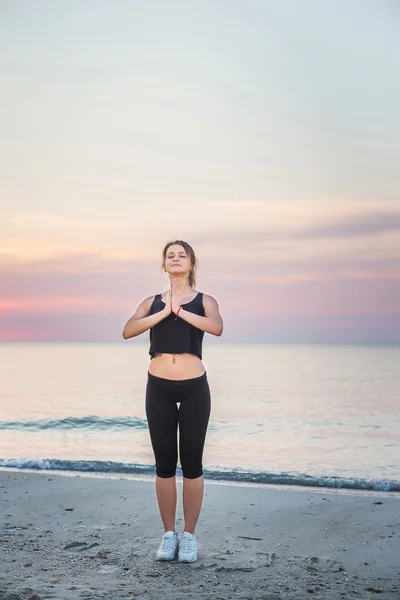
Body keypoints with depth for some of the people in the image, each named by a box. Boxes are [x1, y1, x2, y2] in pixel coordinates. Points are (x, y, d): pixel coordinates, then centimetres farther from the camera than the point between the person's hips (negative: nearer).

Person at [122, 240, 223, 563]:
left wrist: (179, 310, -15)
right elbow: (128, 331, -9)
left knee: (191, 463, 2)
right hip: (159, 389, 2)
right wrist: (164, 312, -14)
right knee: (164, 464, 5)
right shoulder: (152, 302, 10)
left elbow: (217, 327, -17)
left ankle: (189, 536, 13)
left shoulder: (204, 300, 6)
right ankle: (169, 534, 17)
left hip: (194, 389, -1)